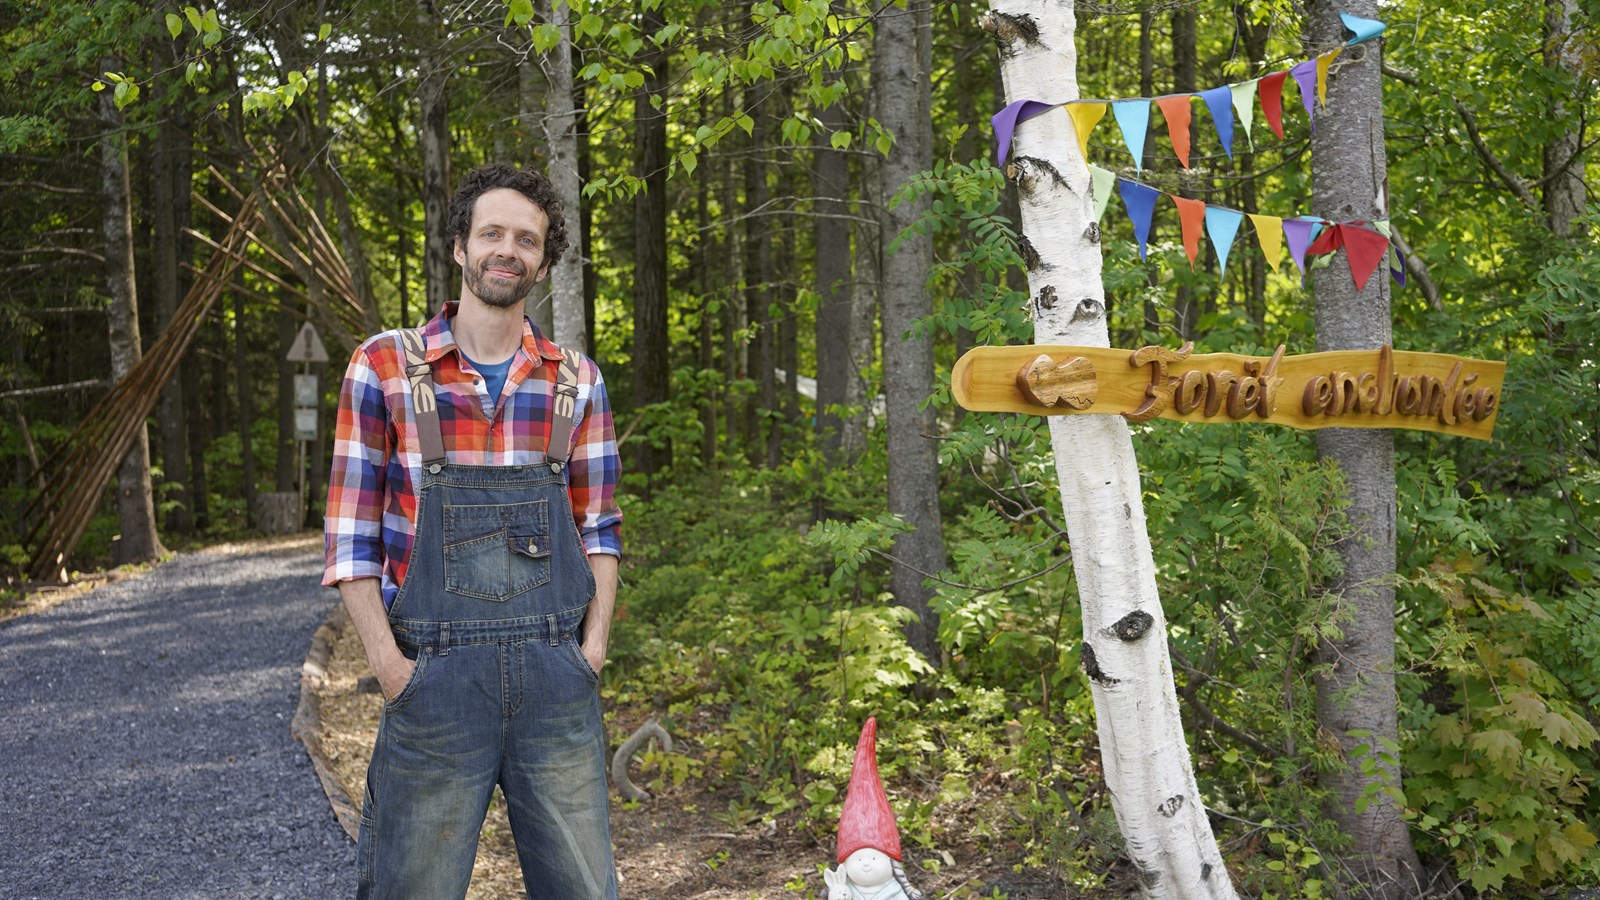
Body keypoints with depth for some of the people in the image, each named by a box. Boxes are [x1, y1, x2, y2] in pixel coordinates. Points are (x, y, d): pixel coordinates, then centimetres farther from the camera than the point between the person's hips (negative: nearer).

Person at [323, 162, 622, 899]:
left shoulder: (577, 380, 7)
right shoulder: (384, 366, -1)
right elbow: (352, 534, 0)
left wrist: (595, 640, 0)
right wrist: (388, 662, -9)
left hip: (558, 679, 3)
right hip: (435, 675, -2)